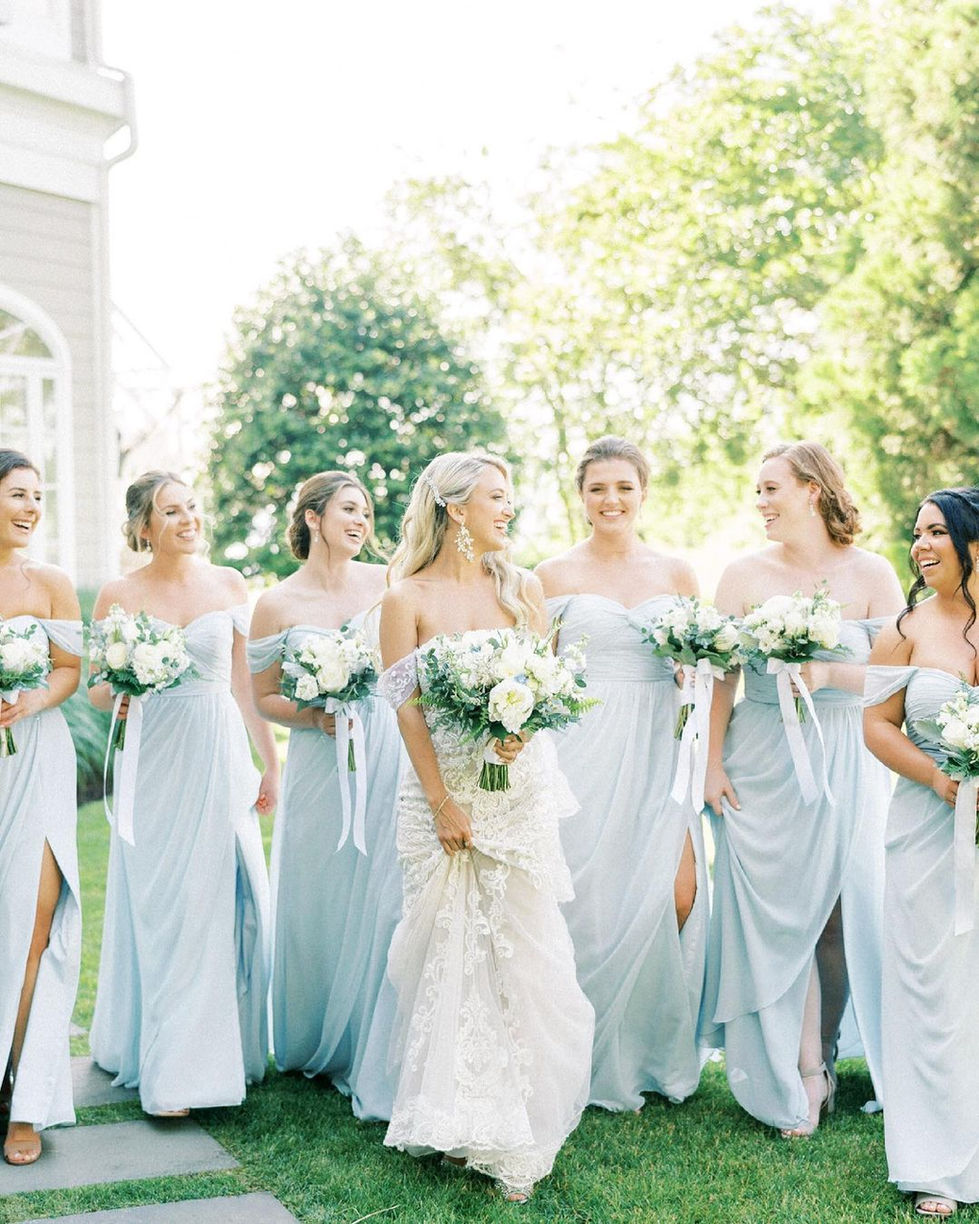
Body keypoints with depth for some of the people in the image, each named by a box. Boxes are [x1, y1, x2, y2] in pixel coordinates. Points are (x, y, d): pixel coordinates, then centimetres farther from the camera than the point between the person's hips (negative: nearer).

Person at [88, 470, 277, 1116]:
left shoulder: (228, 584, 5)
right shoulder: (119, 595, 0)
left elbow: (246, 680, 9)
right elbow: (98, 691, 5)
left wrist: (272, 763, 7)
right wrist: (120, 693, -18)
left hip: (221, 759, 2)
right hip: (155, 762, -2)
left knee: (225, 902, 4)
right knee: (161, 909, 1)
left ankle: (221, 1048, 20)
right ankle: (170, 1068, 9)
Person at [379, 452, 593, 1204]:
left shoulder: (522, 589, 9)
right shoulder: (407, 599, 0)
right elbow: (407, 709, -5)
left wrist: (520, 731, -15)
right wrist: (443, 804, -12)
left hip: (520, 792, 2)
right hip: (441, 791, -2)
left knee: (524, 955, 0)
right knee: (449, 953, 1)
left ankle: (515, 1130, 9)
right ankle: (454, 1121, 13)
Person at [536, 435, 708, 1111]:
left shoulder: (676, 573, 10)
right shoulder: (554, 575, 4)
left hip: (659, 750, 2)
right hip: (585, 751, -2)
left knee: (675, 895, -10)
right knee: (593, 899, -3)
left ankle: (662, 1052, 11)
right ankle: (601, 1062, 15)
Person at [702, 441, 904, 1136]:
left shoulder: (870, 574, 0)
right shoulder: (745, 575, 3)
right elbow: (722, 678, 4)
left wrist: (827, 674, -18)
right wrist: (714, 764, 1)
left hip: (845, 763, 0)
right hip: (763, 765, 0)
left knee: (841, 908, 2)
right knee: (778, 909, -1)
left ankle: (818, 1056, 22)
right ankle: (804, 1072, 11)